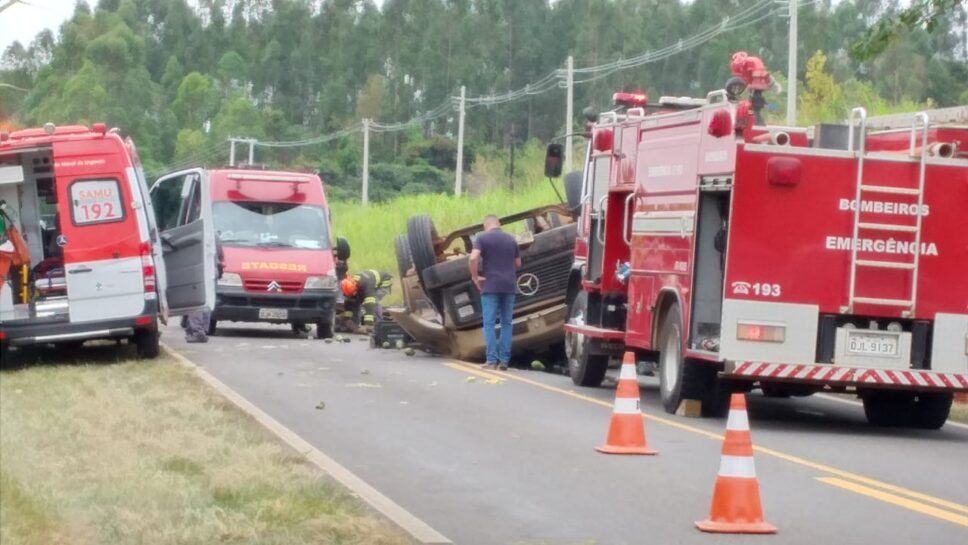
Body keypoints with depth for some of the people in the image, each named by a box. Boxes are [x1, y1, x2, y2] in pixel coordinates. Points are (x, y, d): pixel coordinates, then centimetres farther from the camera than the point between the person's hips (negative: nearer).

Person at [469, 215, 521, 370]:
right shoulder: (511, 239, 12)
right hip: (509, 286, 4)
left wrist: (475, 276, -6)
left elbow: (473, 258, -18)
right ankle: (504, 360, 4)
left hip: (490, 285, -4)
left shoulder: (482, 238, -2)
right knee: (506, 323, 8)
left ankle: (491, 360, -7)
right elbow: (518, 264, 18)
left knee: (490, 323, -1)